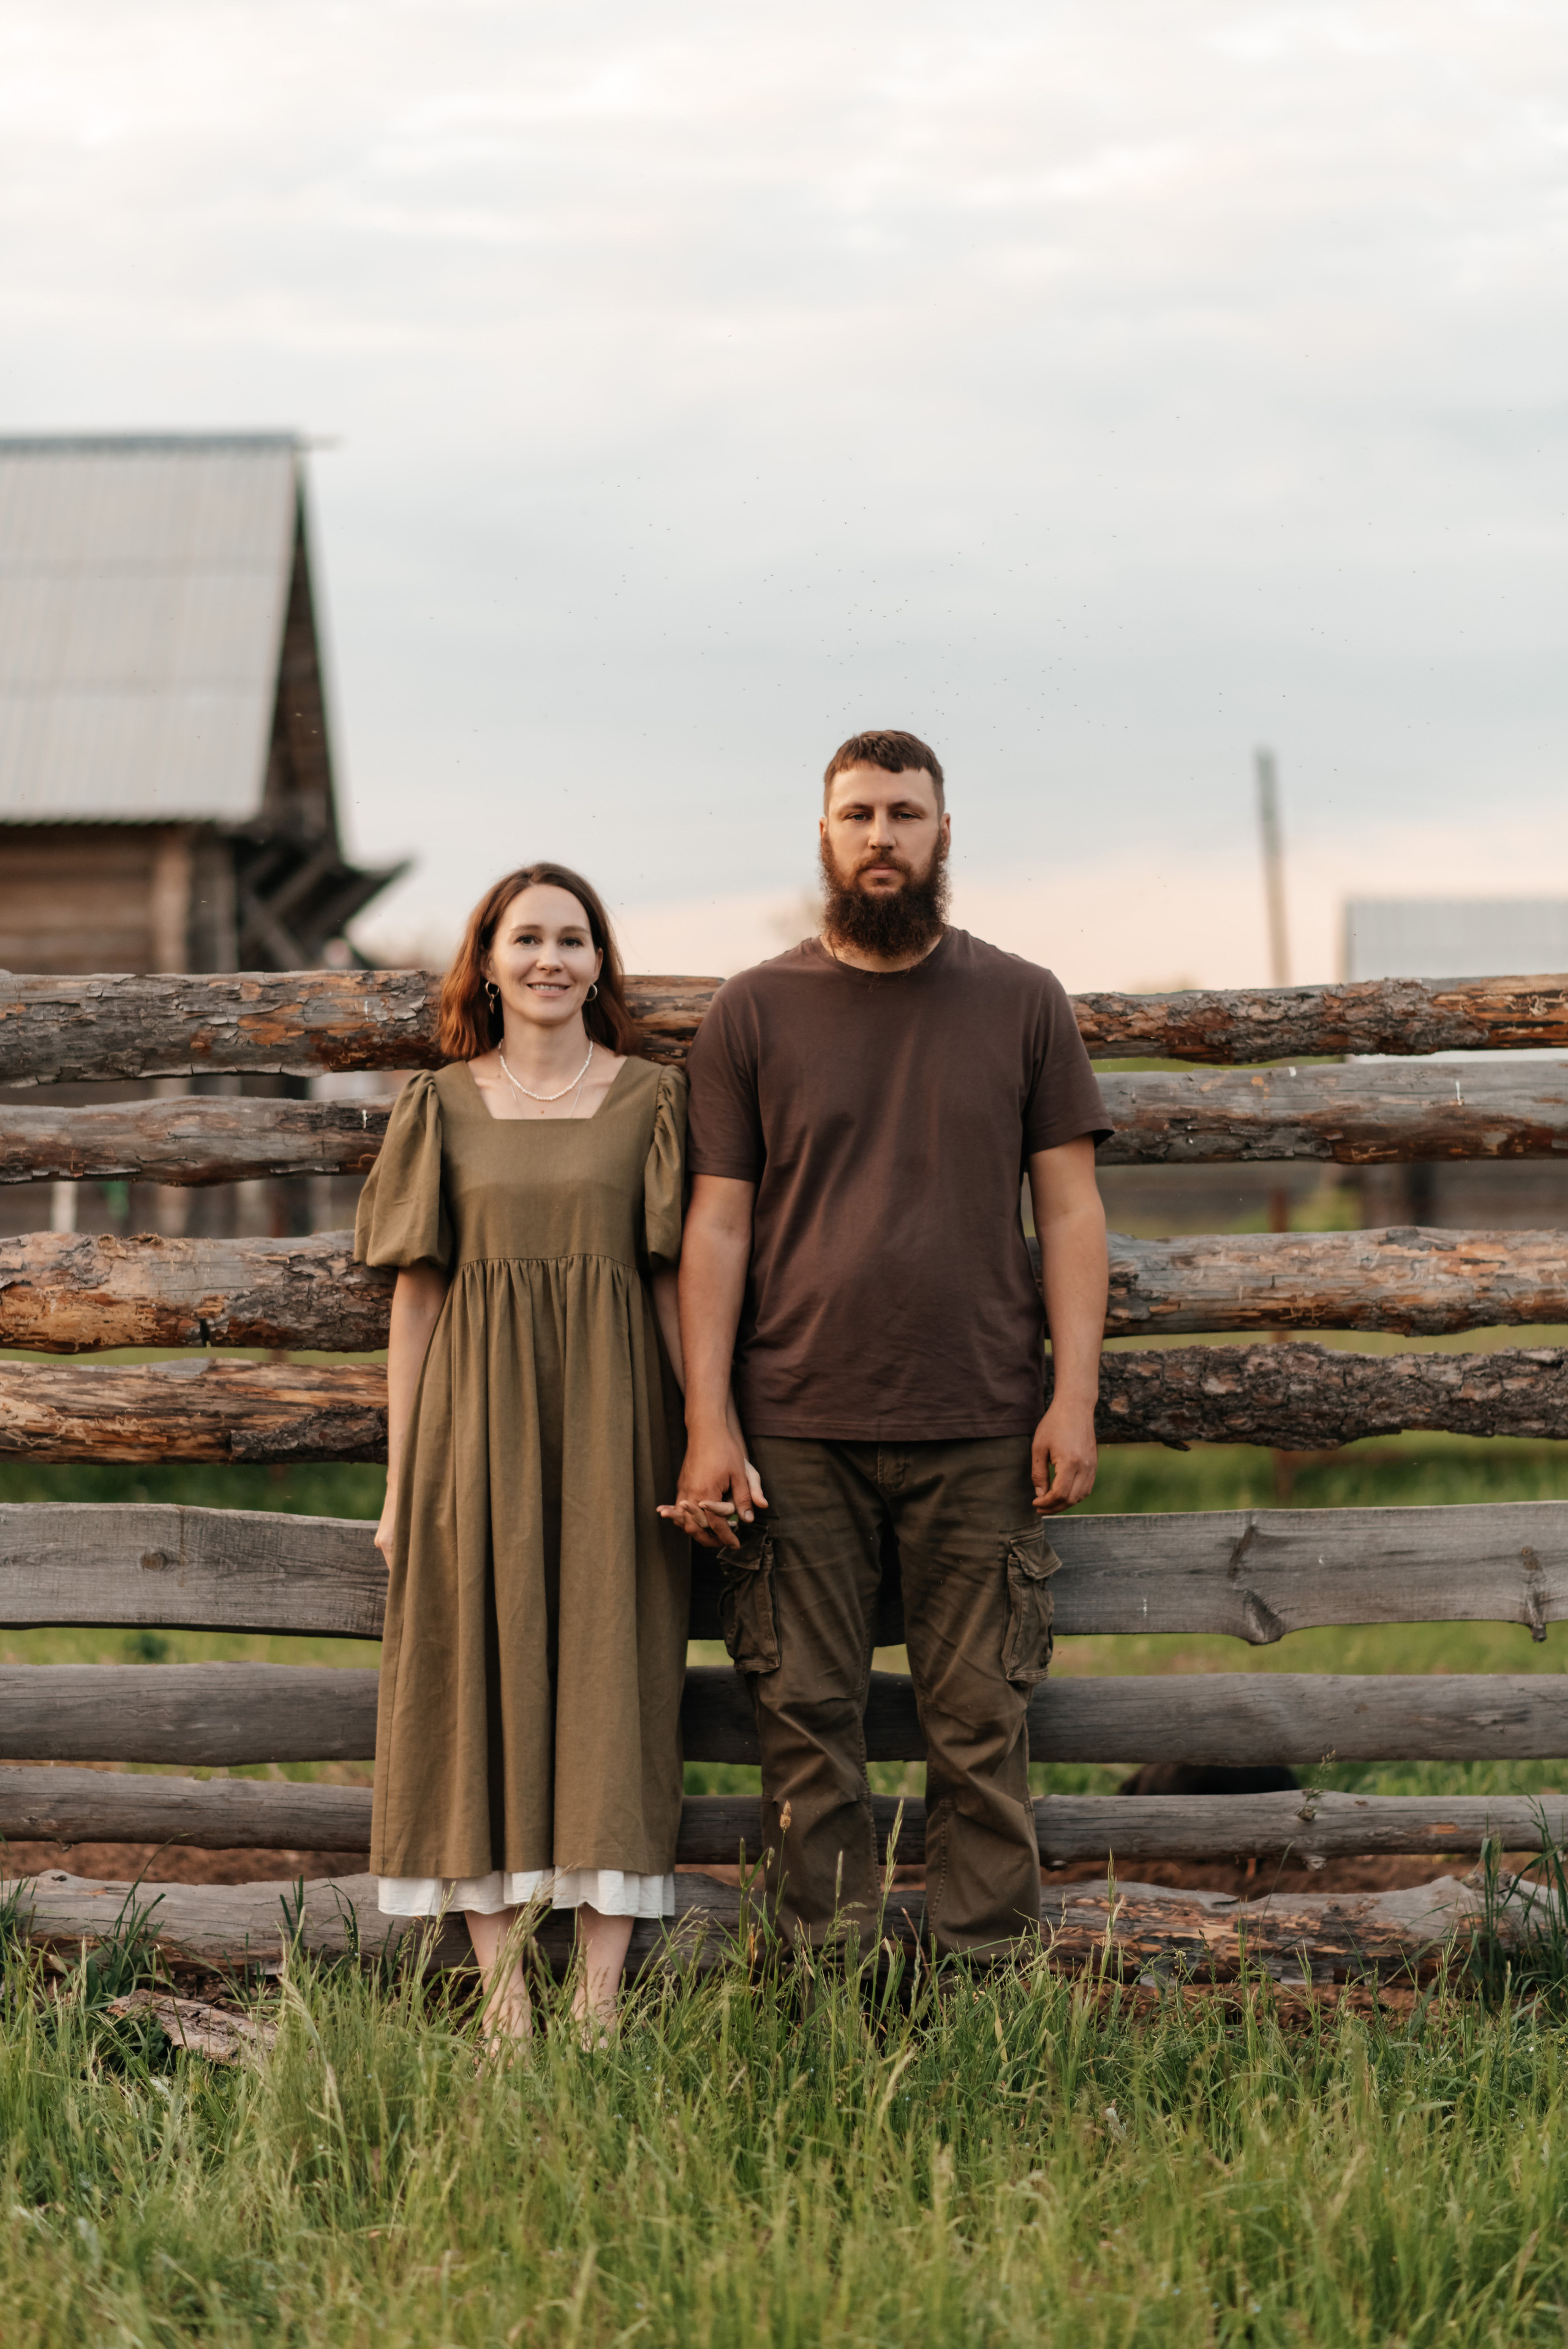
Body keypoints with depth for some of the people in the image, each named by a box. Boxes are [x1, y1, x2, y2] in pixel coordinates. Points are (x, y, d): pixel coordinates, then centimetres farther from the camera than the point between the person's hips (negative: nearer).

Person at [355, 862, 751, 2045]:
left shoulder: (649, 1099, 7)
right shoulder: (443, 1107, 8)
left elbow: (673, 1281, 6)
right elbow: (416, 1295, 7)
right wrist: (400, 1481, 4)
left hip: (611, 1421, 0)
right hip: (478, 1422, 1)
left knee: (613, 1684, -3)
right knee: (480, 1685, -1)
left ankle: (601, 2000, 0)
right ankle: (502, 1993, 4)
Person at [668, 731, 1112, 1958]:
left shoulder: (1023, 1004, 9)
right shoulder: (755, 1013, 7)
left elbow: (1070, 1212, 8)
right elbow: (717, 1227, 5)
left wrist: (1075, 1396, -2)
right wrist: (708, 1427, -3)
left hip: (983, 1435, 0)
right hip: (799, 1430, 0)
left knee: (982, 1723, 1)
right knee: (808, 1721, 1)